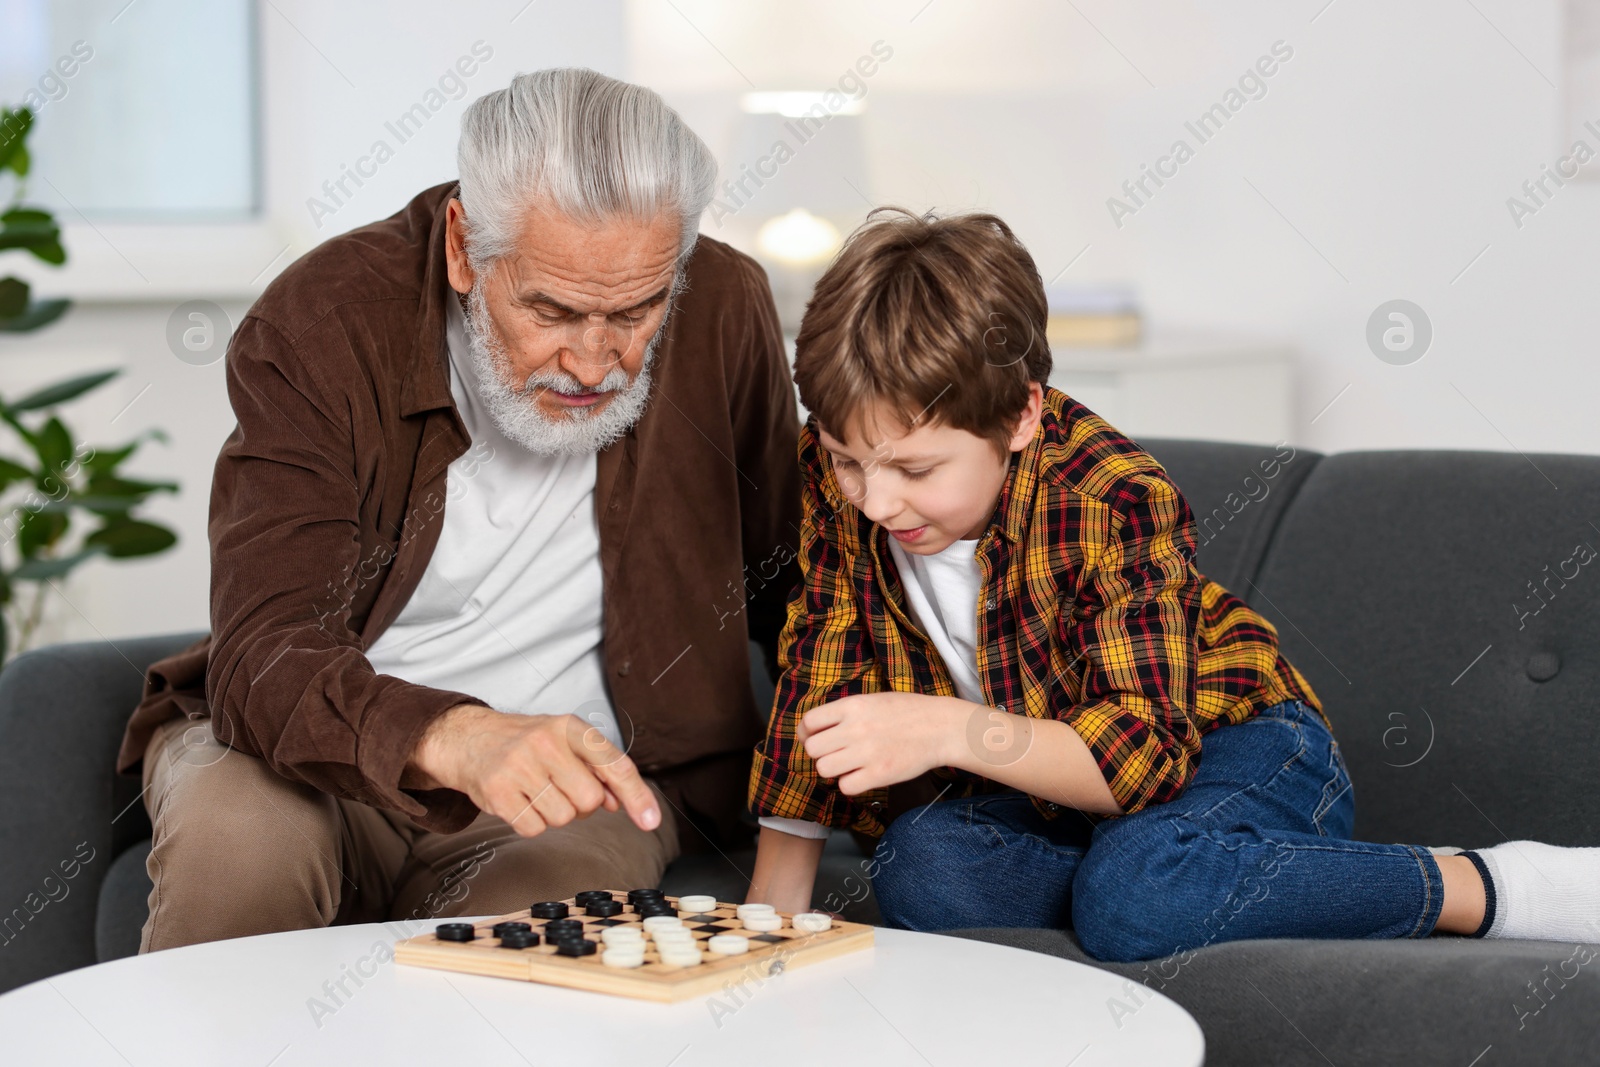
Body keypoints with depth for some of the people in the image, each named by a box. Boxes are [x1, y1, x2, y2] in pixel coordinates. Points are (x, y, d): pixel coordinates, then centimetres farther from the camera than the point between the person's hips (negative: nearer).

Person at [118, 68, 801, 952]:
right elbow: (265, 657, -27)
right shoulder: (319, 324, -17)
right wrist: (454, 740, -45)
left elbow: (792, 591, 8)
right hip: (324, 756, 1)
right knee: (234, 831, -32)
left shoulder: (723, 312, -10)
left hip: (581, 781, 0)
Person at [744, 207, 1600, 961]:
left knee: (1134, 894, -39)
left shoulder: (1112, 502, -25)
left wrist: (949, 732, -44)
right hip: (1049, 790, 6)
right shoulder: (837, 468, -10)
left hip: (1230, 748, -5)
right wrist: (773, 907, -7)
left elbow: (1145, 753, -31)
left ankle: (1490, 887, -22)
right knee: (919, 872, -29)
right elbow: (819, 668, -1)